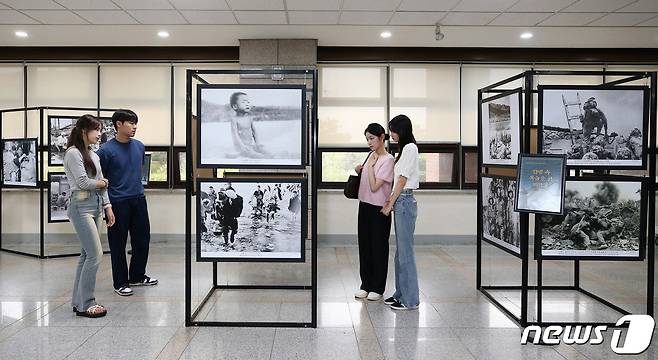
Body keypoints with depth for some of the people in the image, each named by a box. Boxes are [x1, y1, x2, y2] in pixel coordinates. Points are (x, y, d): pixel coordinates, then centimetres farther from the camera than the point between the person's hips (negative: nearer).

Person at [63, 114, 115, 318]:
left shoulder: (93, 155, 15)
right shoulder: (73, 153, -9)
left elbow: (102, 184, 15)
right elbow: (83, 182, -15)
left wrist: (107, 206, 10)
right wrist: (101, 182, 2)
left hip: (96, 205, 8)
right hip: (81, 206, -8)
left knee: (87, 254, 10)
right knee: (95, 254, -10)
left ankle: (79, 301, 19)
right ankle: (85, 304, -1)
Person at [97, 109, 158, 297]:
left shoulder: (139, 146, 6)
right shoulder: (107, 150, -11)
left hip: (138, 200, 6)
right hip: (118, 203, -6)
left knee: (142, 239, 13)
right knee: (118, 244, 5)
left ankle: (137, 276, 31)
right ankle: (120, 283, 18)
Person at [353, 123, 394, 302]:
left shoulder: (388, 159, -14)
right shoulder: (371, 155, 8)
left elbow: (374, 186, -19)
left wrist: (370, 166, -13)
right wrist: (360, 171, 3)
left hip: (379, 209, -7)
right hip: (365, 206, 8)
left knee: (378, 248, 4)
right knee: (364, 246, 12)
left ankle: (377, 288, 15)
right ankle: (365, 284, 23)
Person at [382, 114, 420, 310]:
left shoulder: (410, 148, -12)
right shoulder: (405, 149, 17)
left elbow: (402, 180, -13)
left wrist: (390, 204, -9)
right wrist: (391, 200, 8)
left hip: (405, 202, -10)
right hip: (401, 202, 10)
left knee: (405, 252, -4)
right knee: (400, 251, 13)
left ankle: (410, 299, 4)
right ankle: (401, 293, 22)